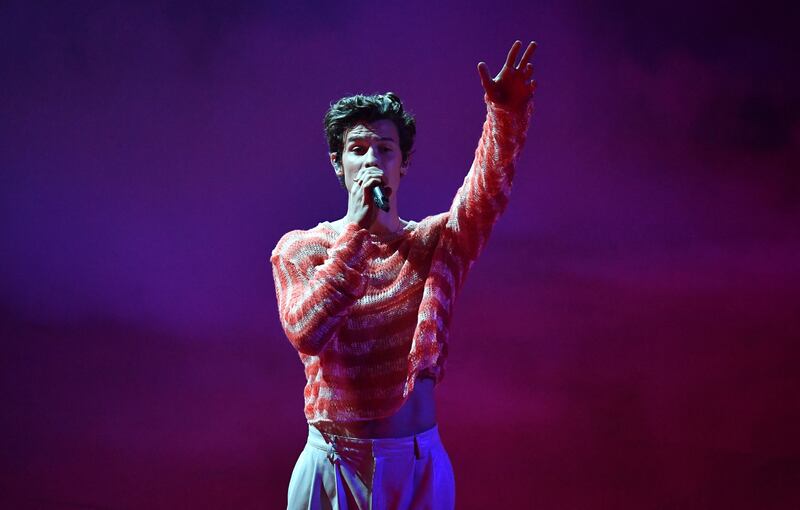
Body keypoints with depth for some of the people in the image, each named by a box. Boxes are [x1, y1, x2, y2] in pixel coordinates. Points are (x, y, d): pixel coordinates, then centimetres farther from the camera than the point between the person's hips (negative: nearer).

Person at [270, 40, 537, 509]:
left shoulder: (437, 241, 1)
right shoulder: (298, 250, -1)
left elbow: (489, 190, -18)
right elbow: (305, 332, -19)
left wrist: (508, 113, -35)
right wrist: (357, 229, -20)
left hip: (418, 464, 1)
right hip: (331, 465, 0)